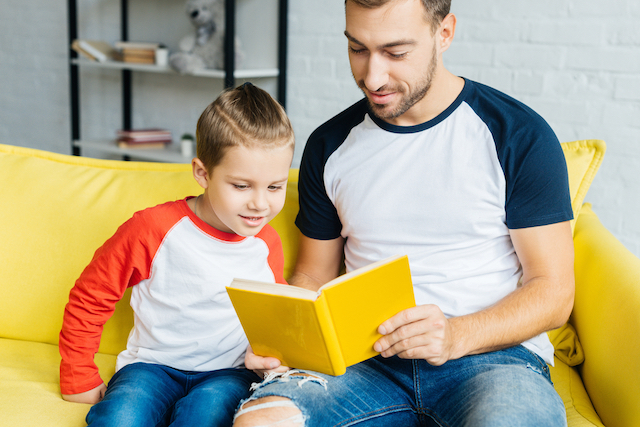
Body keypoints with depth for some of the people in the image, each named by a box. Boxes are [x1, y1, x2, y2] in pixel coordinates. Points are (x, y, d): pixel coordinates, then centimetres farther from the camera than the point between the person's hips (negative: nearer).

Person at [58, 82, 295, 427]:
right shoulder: (153, 229, -10)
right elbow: (89, 299, 0)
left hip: (227, 372, 3)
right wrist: (79, 381, 3)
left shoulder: (267, 243, 2)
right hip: (153, 365, -2)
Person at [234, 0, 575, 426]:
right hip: (367, 356, 3)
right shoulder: (330, 145, 9)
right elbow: (313, 276, 17)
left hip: (495, 351, -2)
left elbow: (553, 292, -3)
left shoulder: (520, 135, -2)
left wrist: (456, 336, -21)